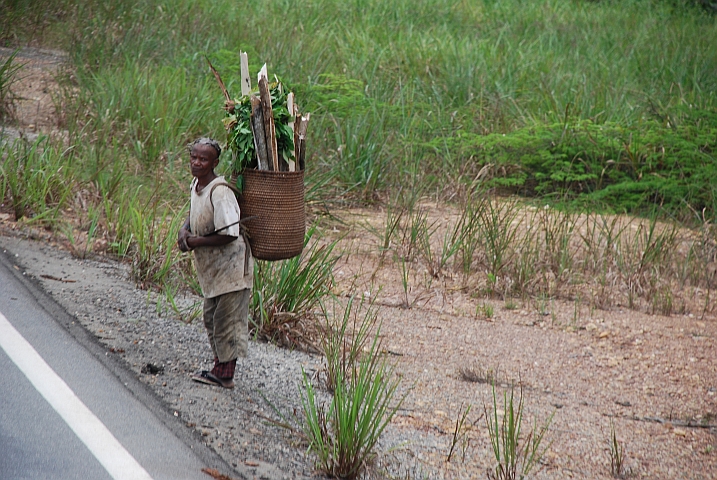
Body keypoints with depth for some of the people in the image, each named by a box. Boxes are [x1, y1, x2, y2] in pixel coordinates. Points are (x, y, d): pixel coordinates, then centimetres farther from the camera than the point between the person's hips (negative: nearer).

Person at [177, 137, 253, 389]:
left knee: (226, 319, -2)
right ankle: (220, 368, 29)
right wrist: (185, 229, 1)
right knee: (211, 318, 18)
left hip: (230, 266, -10)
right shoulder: (196, 184, 3)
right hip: (211, 267, 10)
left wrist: (194, 241, -20)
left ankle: (224, 375, 7)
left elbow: (229, 234, -29)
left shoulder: (220, 192, -25)